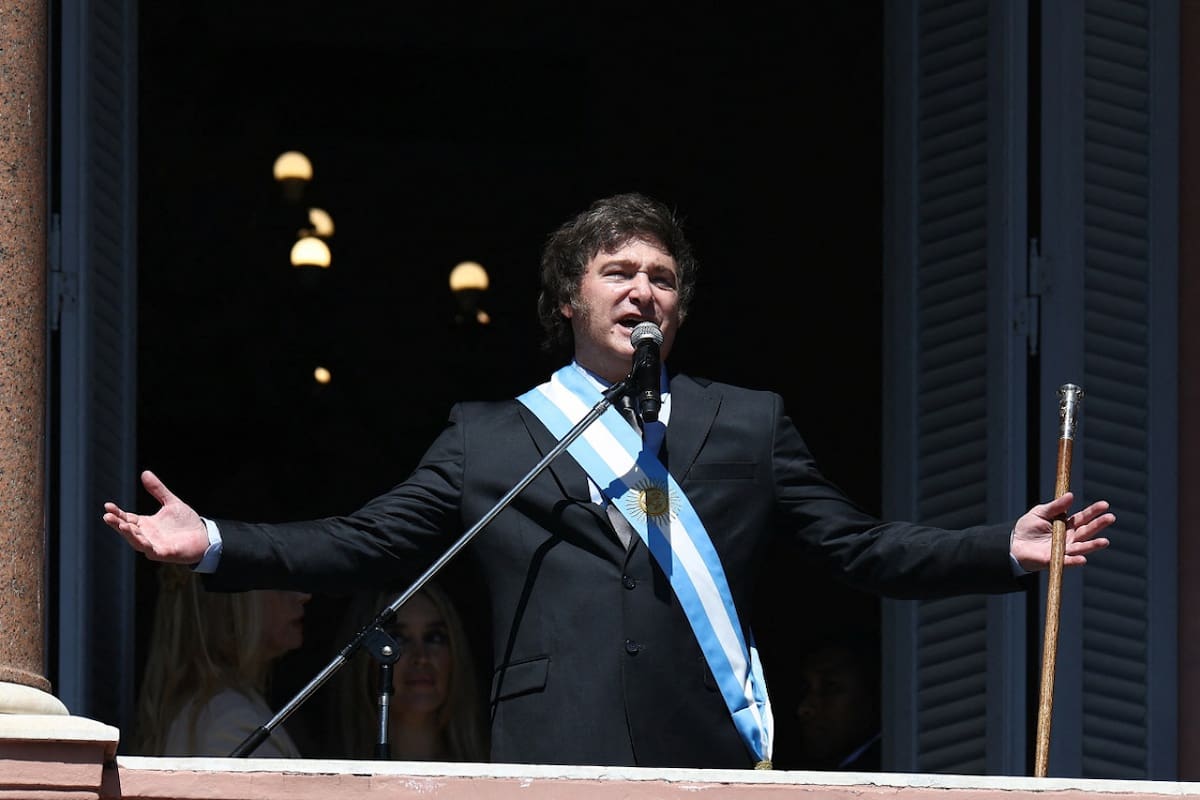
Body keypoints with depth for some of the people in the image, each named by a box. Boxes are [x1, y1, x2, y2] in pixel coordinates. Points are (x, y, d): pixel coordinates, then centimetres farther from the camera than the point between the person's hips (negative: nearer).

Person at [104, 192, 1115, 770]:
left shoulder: (747, 426, 19)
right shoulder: (488, 438, 16)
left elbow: (865, 548, 17)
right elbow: (362, 542, 13)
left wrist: (1006, 550, 5)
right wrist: (214, 545, 1)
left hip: (714, 758, 1)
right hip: (559, 764, -1)